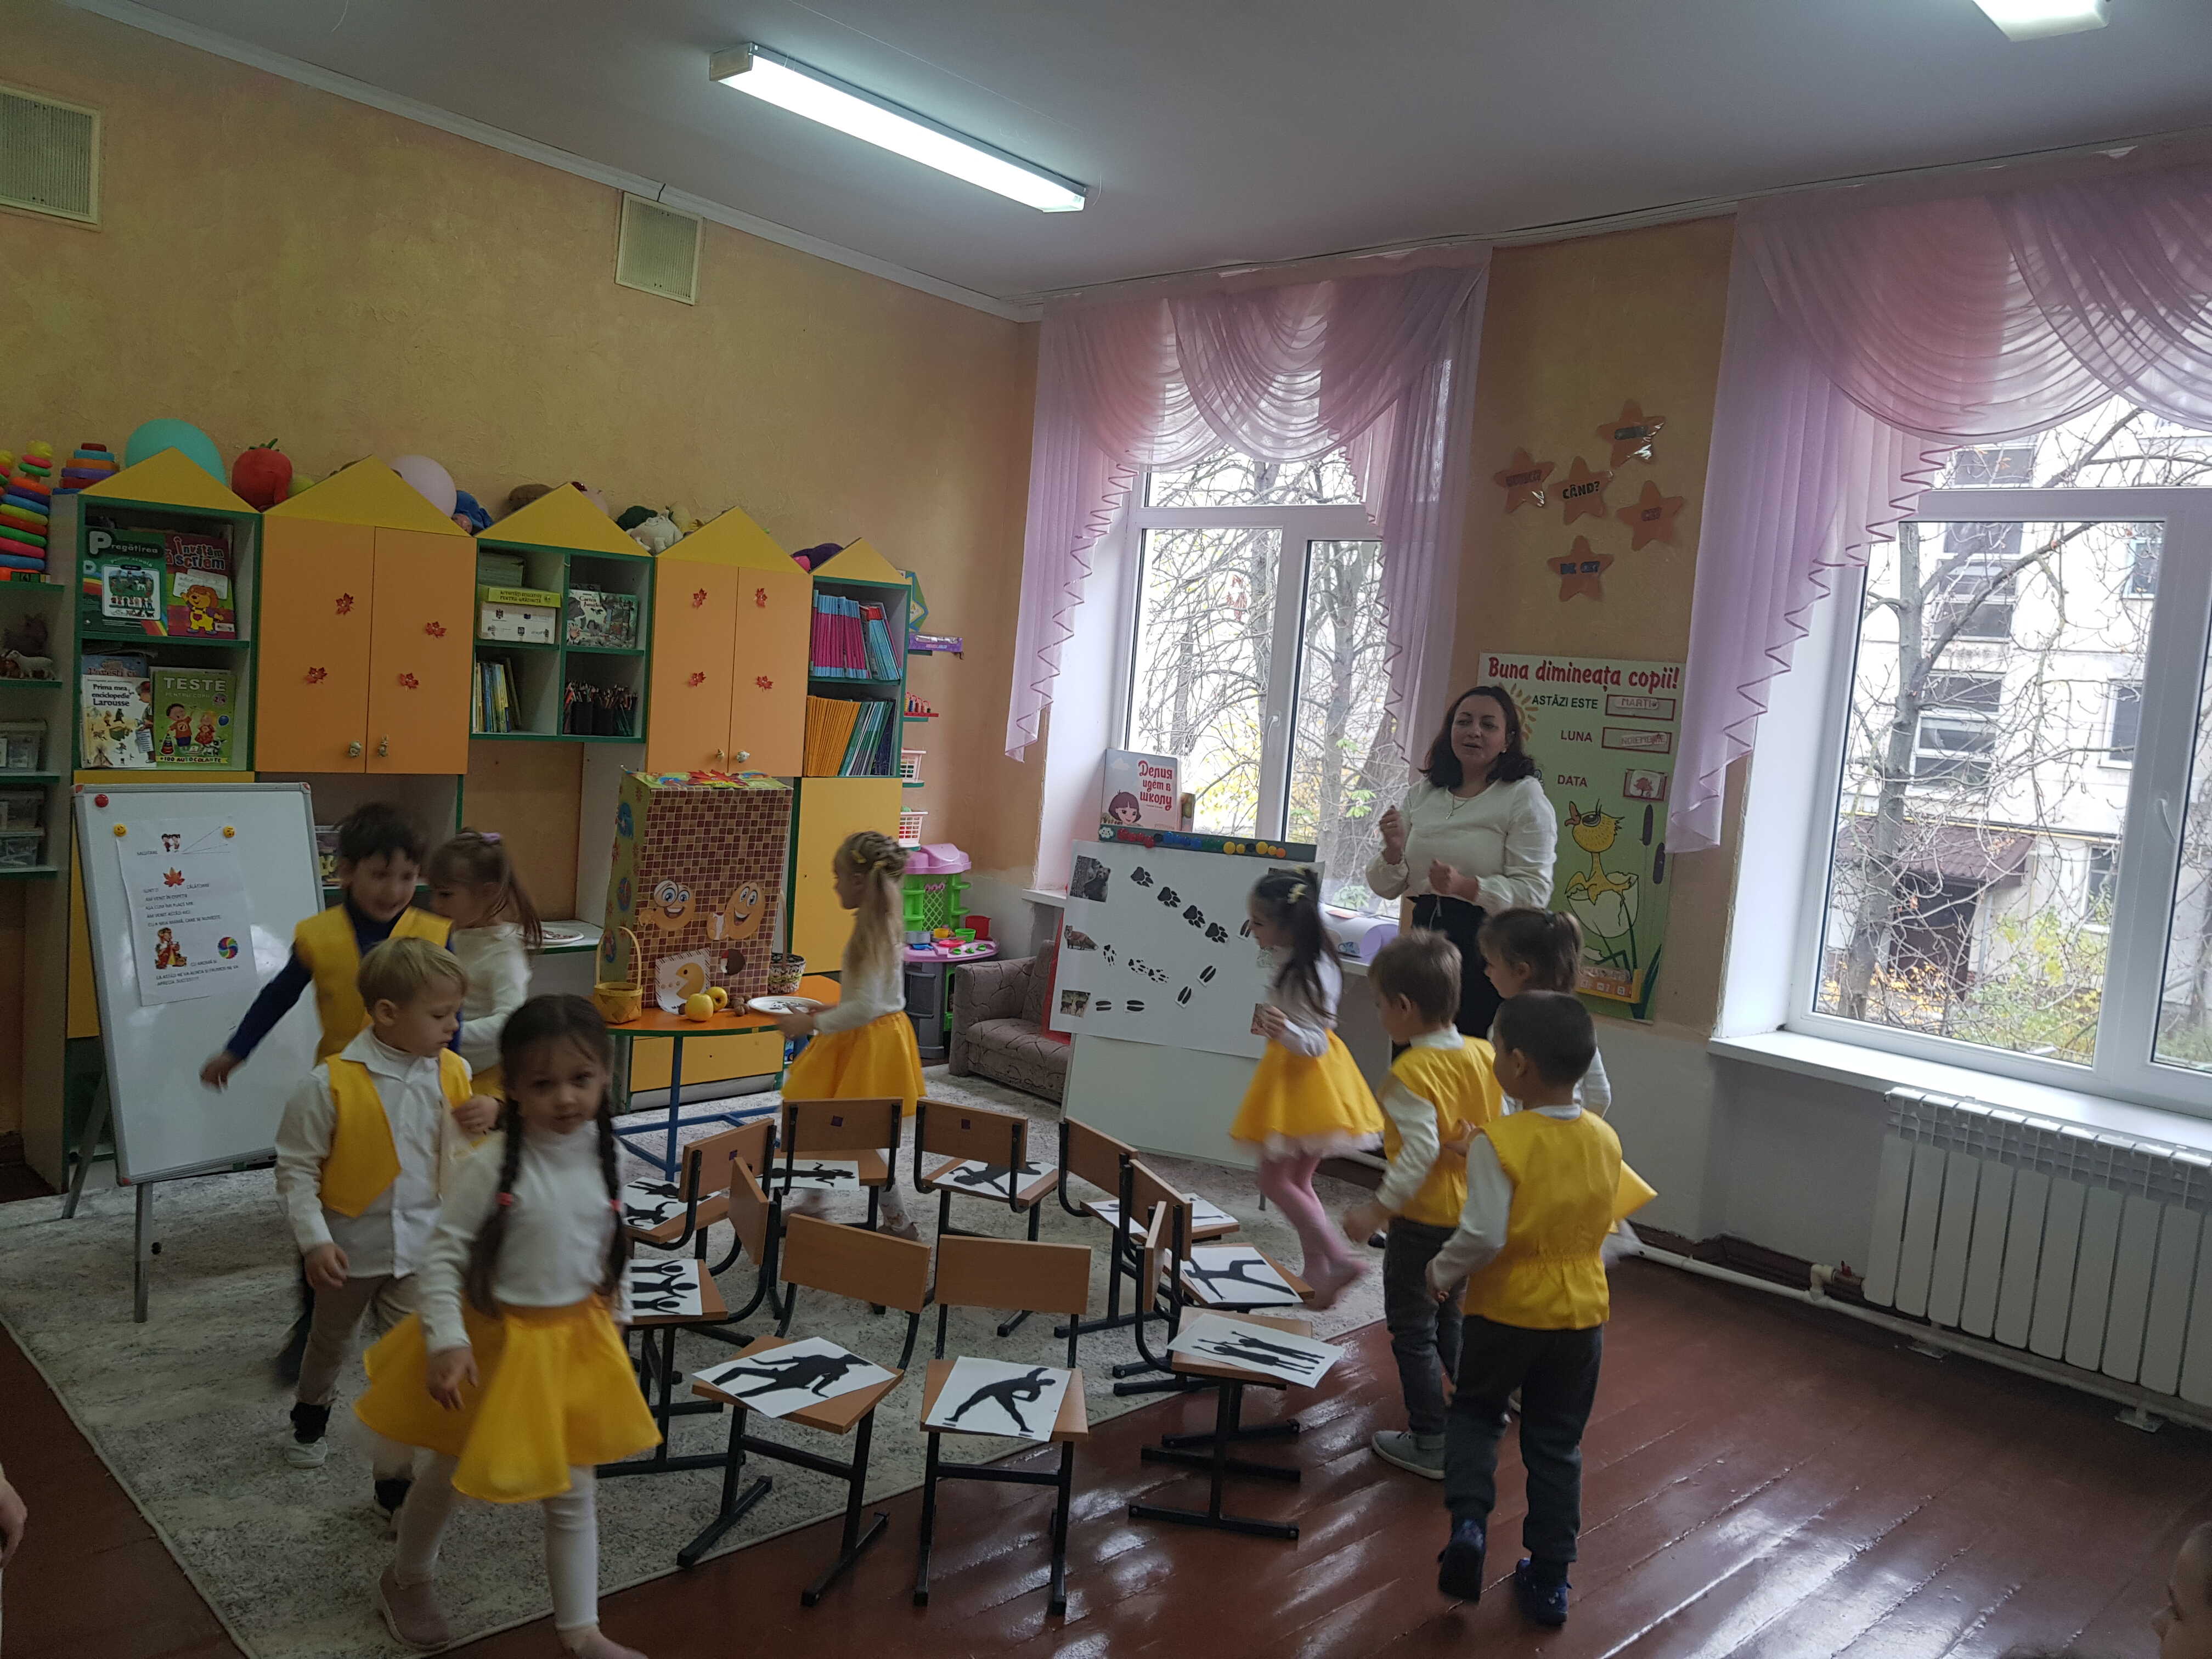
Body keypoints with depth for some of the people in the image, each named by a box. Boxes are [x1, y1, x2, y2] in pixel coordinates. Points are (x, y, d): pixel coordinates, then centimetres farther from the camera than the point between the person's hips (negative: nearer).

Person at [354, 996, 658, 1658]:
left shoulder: (601, 1150, -8)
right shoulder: (493, 1165, -24)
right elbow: (442, 1254, -18)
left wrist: (608, 1316, 14)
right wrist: (447, 1341, -24)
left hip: (575, 1338, 4)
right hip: (495, 1340, -4)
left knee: (572, 1493, 12)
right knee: (452, 1469, 20)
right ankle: (407, 1580, 48)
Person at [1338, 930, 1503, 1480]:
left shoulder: (1412, 1072, -23)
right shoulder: (1485, 1056, -2)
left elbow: (1421, 1150, -28)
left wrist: (1378, 1208, -22)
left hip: (1423, 1220, -7)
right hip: (1474, 1213, 8)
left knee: (1412, 1331, 8)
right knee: (1449, 1319, 26)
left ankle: (1430, 1444, 15)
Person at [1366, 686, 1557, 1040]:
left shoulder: (1525, 796, -3)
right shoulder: (1422, 793, 13)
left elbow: (1534, 889, -11)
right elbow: (1387, 888, 14)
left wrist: (1466, 887, -25)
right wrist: (1394, 852, -8)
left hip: (1487, 946, -5)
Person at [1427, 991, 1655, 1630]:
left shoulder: (1499, 1141, -23)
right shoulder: (1605, 1139, -4)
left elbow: (1482, 1237, -25)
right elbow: (1606, 1224, 8)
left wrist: (1442, 1272, -7)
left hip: (1506, 1311, -4)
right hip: (1581, 1314, 4)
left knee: (1475, 1412, 21)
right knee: (1556, 1445, 17)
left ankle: (1469, 1518, 1)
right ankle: (1549, 1581, 24)